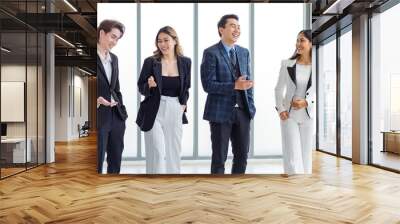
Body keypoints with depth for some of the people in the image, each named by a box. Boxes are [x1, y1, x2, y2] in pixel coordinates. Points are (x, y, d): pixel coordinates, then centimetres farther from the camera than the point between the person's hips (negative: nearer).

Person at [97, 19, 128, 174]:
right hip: (99, 117, -6)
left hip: (116, 116, 7)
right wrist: (97, 100, -24)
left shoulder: (114, 58, 13)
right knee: (98, 162, 3)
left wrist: (122, 110, 10)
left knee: (116, 160, 15)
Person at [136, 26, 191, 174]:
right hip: (155, 112, -3)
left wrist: (183, 104, 2)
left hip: (175, 111, 3)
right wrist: (149, 85, -20)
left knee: (174, 151, 10)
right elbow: (141, 88, 0)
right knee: (157, 152, -4)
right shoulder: (150, 61, -5)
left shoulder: (185, 62, 3)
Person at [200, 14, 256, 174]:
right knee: (219, 158, 5)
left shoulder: (244, 52, 12)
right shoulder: (211, 53, -7)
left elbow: (247, 81, 15)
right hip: (220, 112, -6)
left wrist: (251, 106, 6)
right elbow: (208, 85, -14)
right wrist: (234, 86, -22)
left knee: (242, 155, 12)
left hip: (242, 112, 6)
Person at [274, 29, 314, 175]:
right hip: (289, 115, 0)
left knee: (306, 153, 11)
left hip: (308, 115, 1)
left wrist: (306, 102, -16)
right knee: (292, 154, -2)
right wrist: (280, 109, -8)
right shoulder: (287, 64, -1)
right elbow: (279, 89, 3)